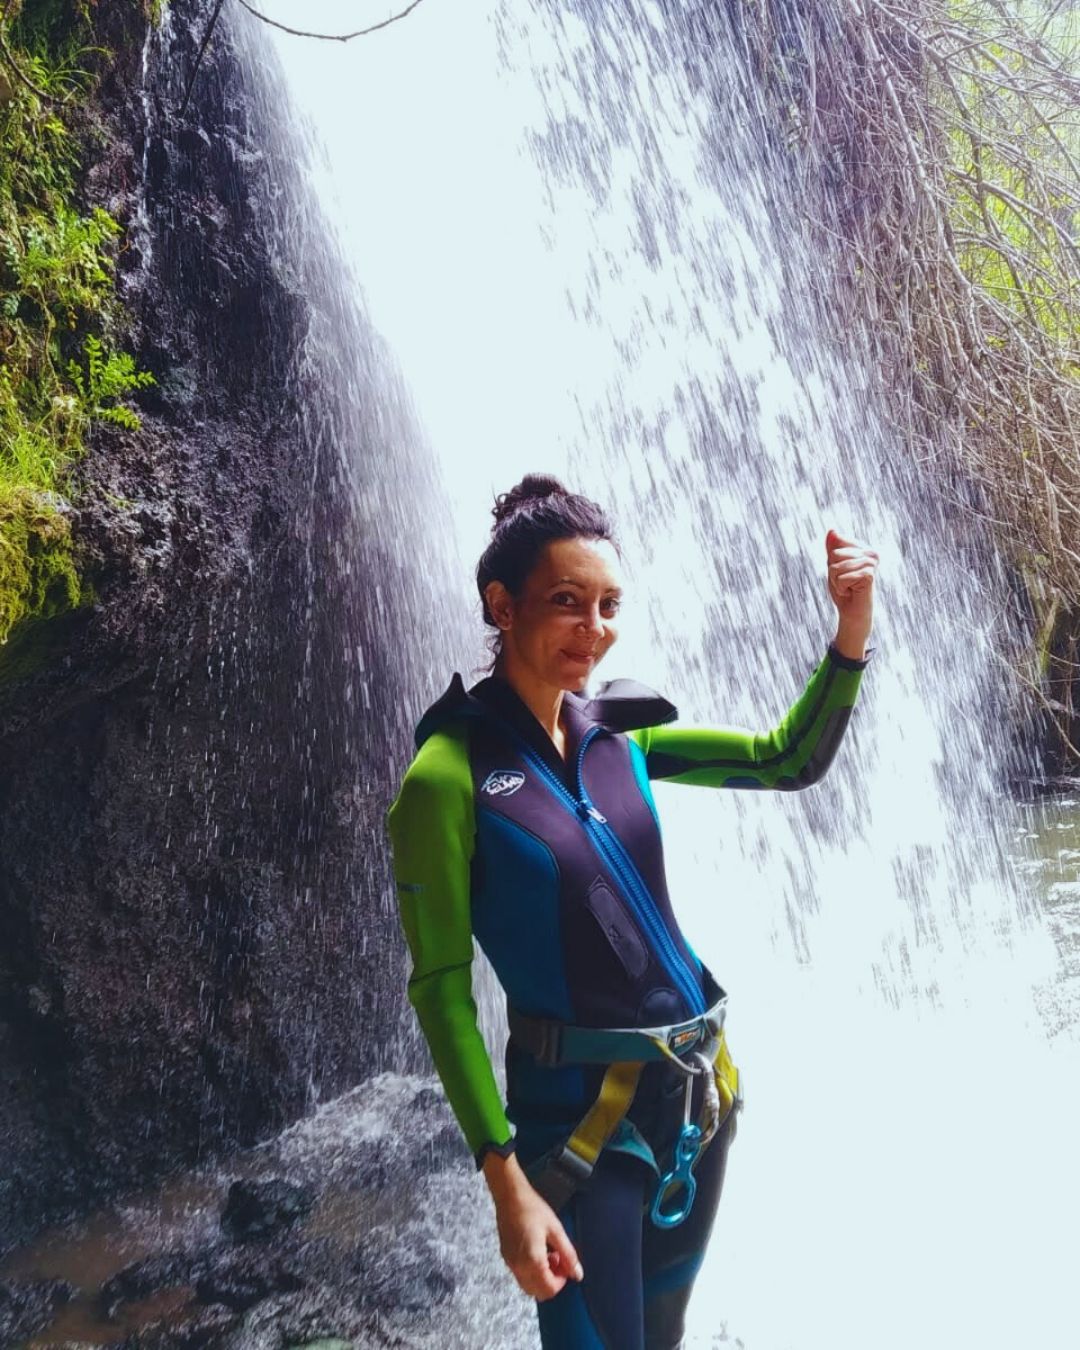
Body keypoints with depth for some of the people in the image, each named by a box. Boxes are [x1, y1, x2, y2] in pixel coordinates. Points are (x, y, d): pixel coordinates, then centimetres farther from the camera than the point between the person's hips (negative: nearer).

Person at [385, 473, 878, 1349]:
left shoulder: (619, 735, 1)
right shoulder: (449, 774, -16)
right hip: (578, 1108, -6)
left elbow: (791, 760, 2)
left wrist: (851, 634, -13)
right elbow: (441, 988, -16)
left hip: (700, 1083, 6)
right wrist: (505, 1179, -18)